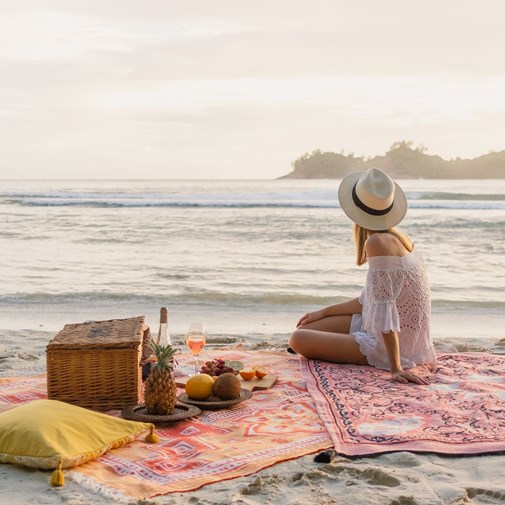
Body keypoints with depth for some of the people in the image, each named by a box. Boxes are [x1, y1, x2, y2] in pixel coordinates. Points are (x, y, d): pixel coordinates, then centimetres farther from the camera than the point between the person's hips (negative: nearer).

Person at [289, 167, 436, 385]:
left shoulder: (377, 242, -24)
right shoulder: (396, 236, 4)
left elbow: (384, 308, -27)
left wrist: (395, 368, -28)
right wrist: (324, 312, 19)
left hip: (391, 348, -9)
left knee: (298, 339, -10)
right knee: (306, 327, 14)